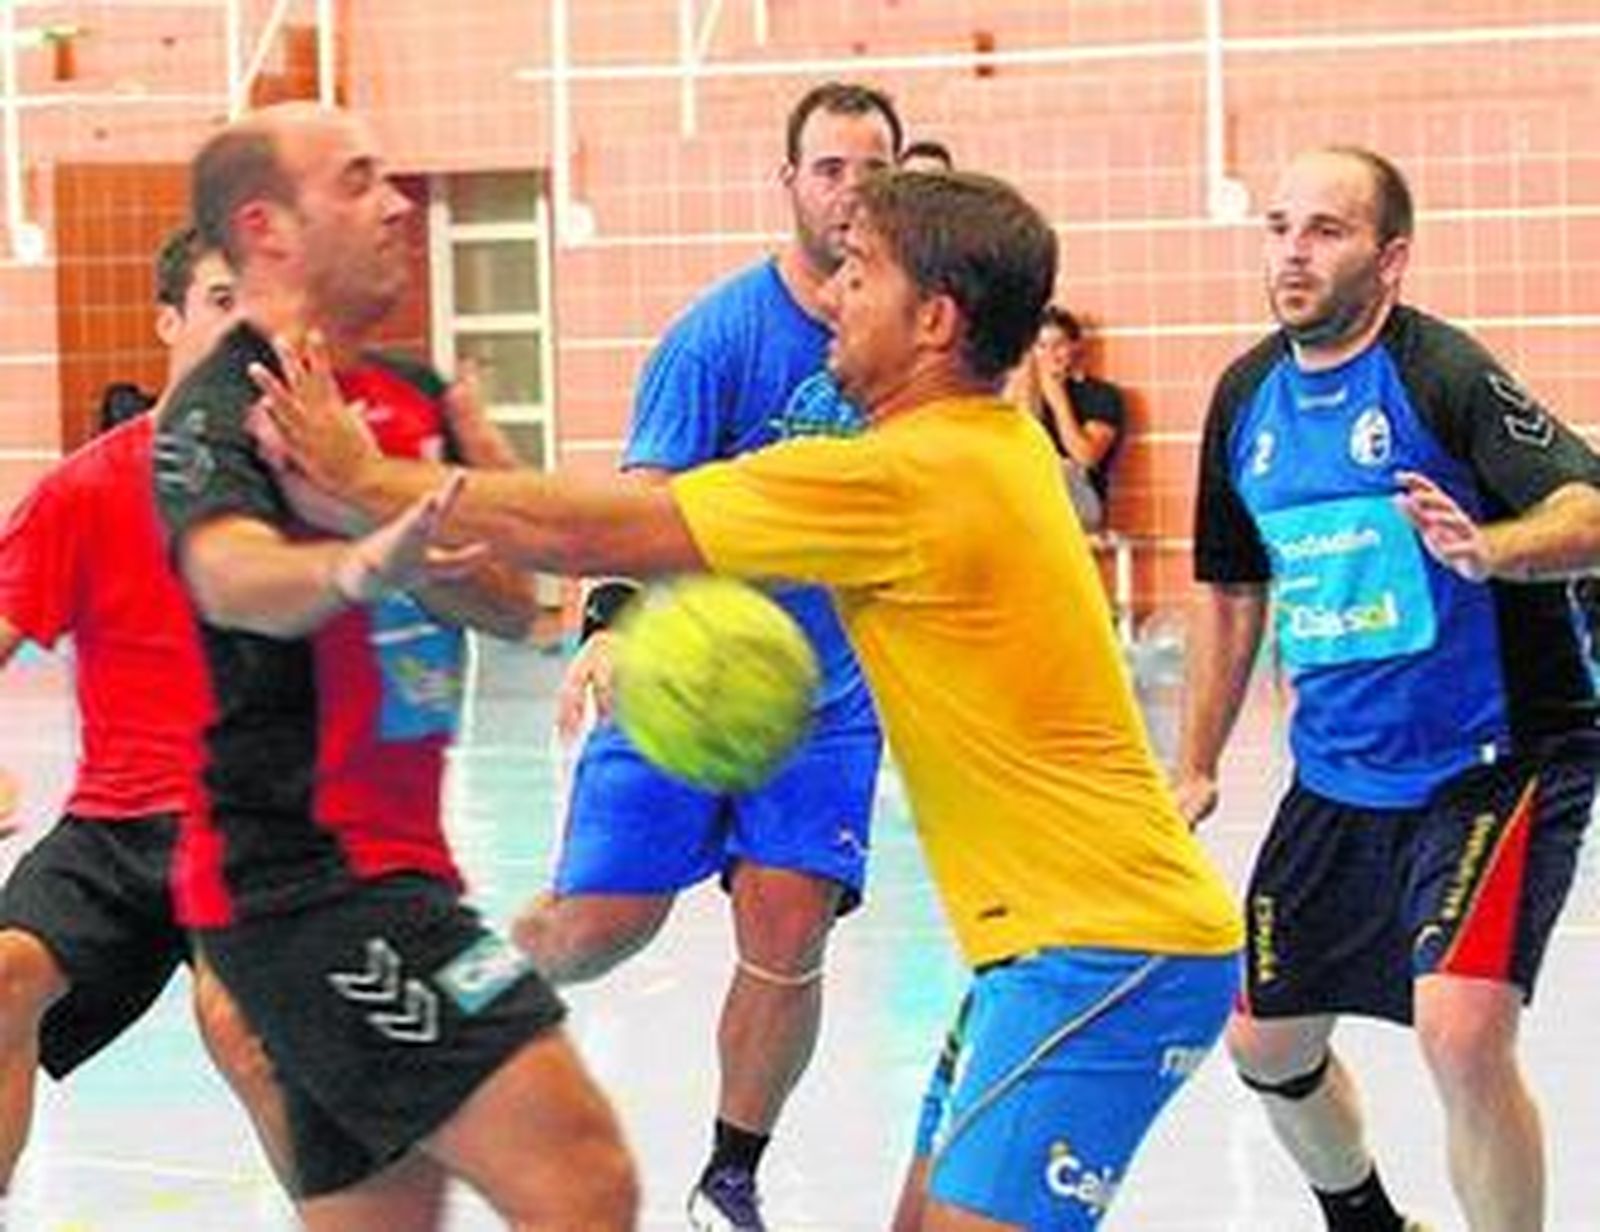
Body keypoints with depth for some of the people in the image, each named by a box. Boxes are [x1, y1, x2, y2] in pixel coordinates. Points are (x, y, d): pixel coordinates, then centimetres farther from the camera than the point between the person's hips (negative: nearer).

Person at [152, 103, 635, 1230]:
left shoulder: (409, 396, 14)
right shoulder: (224, 410, -12)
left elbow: (512, 600, 11)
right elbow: (228, 573, -33)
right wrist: (360, 567, -56)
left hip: (380, 871, 9)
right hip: (311, 877, -9)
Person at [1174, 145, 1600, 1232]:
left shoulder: (1442, 372, -16)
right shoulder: (1248, 397, 4)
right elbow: (1233, 591, 18)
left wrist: (1486, 550, -46)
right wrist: (1196, 769, 17)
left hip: (1496, 764, -7)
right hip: (1339, 778, 7)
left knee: (1461, 1030, -25)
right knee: (1266, 1044, 14)